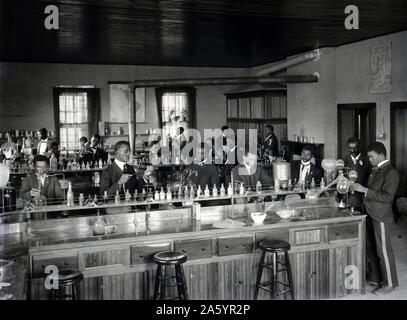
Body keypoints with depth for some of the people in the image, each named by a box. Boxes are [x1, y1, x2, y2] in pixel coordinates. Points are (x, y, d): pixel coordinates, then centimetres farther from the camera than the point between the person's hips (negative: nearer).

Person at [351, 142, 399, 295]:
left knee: (383, 250, 0)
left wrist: (365, 190, -24)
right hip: (370, 215, 9)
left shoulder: (391, 173, -14)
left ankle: (389, 283, 11)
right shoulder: (375, 170, 12)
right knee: (371, 248, 16)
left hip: (381, 217, -9)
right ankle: (375, 278, 29)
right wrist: (357, 188, 6)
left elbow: (387, 196, -22)